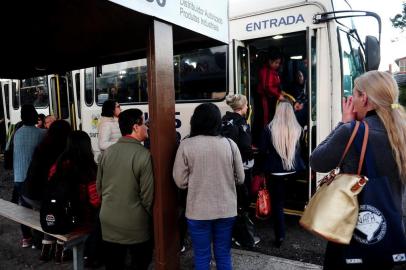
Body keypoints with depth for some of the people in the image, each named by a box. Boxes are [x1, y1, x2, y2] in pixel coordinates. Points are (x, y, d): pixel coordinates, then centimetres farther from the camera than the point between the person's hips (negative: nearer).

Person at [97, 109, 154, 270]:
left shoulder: (108, 152, -2)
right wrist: (150, 216, 3)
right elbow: (147, 195, -16)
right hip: (135, 225, -5)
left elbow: (99, 186, 8)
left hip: (108, 222, 5)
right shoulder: (143, 155, -19)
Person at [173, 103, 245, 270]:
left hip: (198, 211, -2)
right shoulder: (230, 144, -6)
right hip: (226, 210, 2)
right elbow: (240, 179, 3)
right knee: (223, 255, 19)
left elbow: (180, 181, -7)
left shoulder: (186, 145, -11)